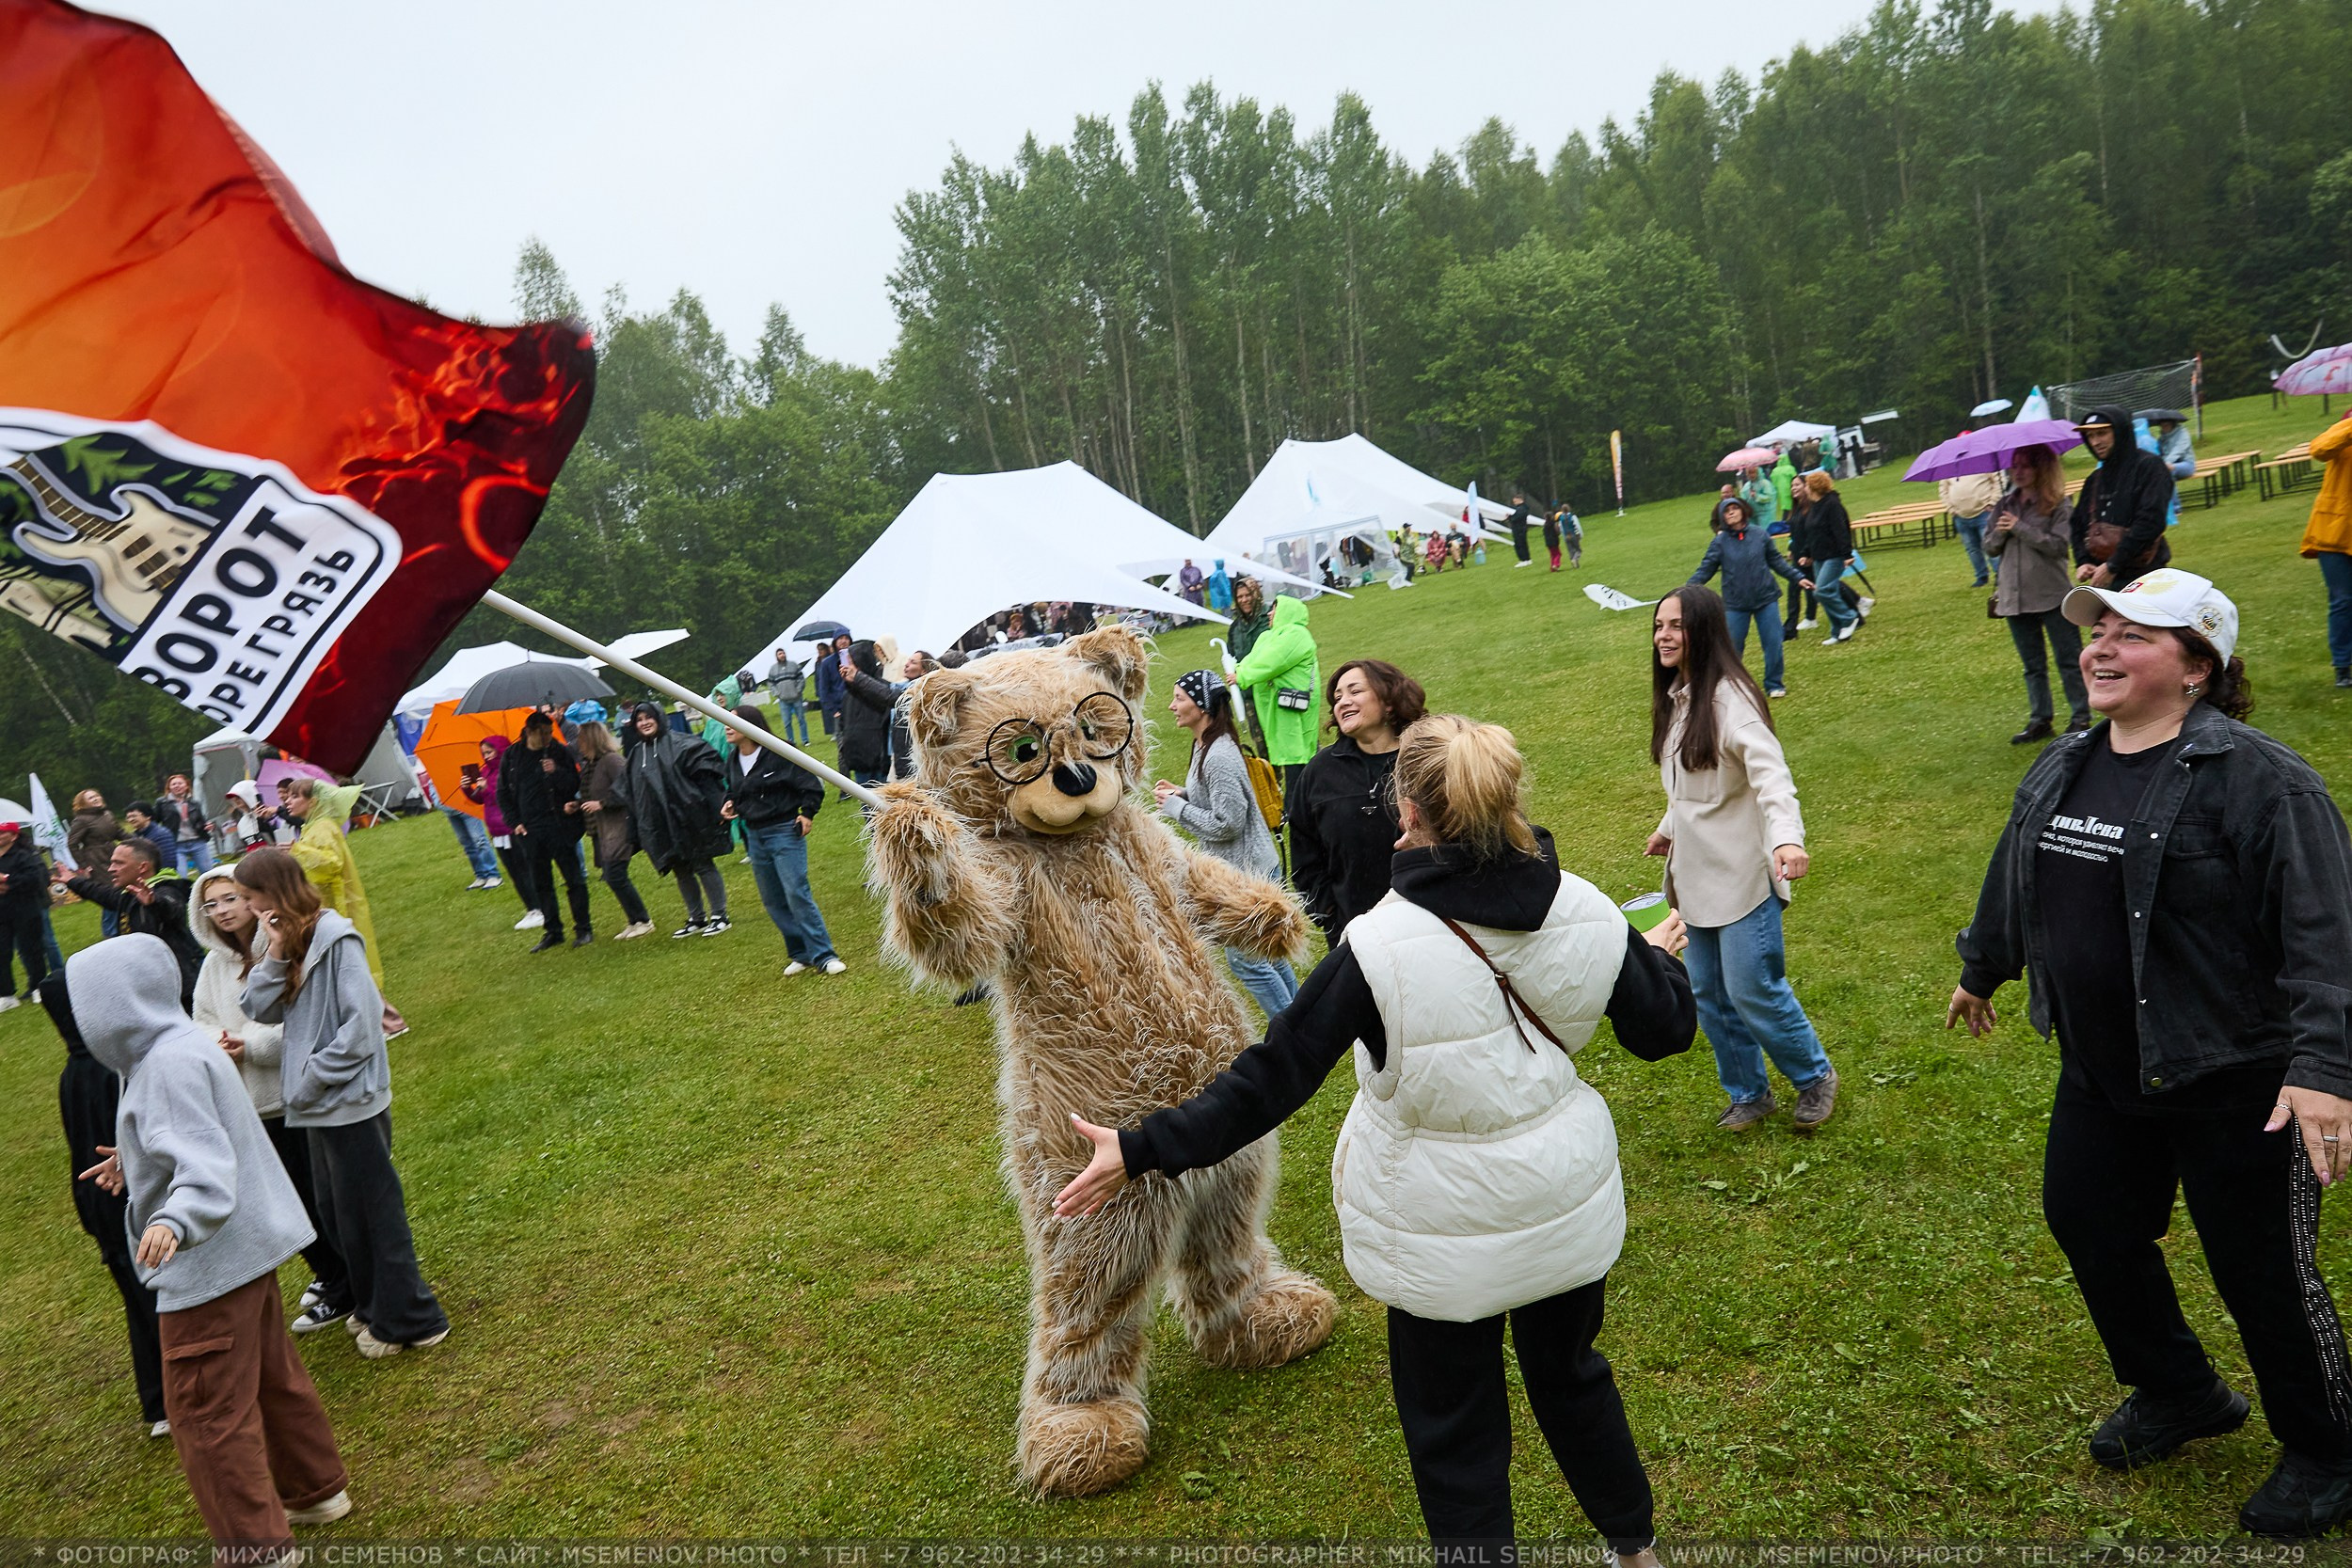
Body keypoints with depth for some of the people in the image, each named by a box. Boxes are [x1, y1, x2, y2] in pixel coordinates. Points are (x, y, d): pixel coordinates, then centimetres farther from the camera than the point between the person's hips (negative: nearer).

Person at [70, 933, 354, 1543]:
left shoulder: (172, 1063, -23)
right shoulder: (177, 1045, 7)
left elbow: (207, 1166, -30)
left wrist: (174, 1222, -45)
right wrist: (136, 1163, 29)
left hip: (209, 1261, -10)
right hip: (247, 1243, 10)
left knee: (208, 1413, 1)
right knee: (272, 1374, 22)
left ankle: (260, 1545, 12)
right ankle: (317, 1490, 38)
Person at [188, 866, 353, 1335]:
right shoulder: (215, 965, 8)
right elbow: (202, 1022, 11)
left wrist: (249, 1045, -20)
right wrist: (219, 1043, -10)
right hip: (255, 1102, 7)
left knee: (323, 1196, 1)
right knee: (292, 1197, 18)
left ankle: (342, 1291, 16)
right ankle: (329, 1273, 36)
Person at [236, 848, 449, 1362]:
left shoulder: (335, 938, -18)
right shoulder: (286, 939, 8)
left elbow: (360, 1024, -21)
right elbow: (258, 1008, 1)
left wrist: (313, 1077, -17)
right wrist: (275, 954, -11)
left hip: (351, 1102, -9)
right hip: (319, 1103, 9)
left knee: (373, 1212, 2)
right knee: (337, 1214, 19)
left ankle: (408, 1320, 14)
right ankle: (375, 1308, 34)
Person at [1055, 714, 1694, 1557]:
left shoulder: (1379, 944, -26)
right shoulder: (1587, 913, -14)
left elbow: (1274, 1077, -22)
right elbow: (1664, 1029, 1)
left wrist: (1141, 1151, -13)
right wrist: (1659, 957, 23)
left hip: (1444, 1229, -5)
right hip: (1570, 1201, 5)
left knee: (1455, 1430, 17)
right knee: (1569, 1371, 30)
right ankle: (1633, 1543, 51)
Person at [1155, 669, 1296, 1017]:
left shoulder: (1220, 757, -25)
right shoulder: (1206, 745, 7)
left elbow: (1226, 823, -25)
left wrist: (1175, 807, -16)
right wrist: (1183, 793, 3)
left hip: (1245, 872, -10)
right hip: (1244, 868, 10)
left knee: (1245, 961, 2)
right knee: (1266, 954, 20)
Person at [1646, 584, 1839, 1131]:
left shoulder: (1729, 699, -19)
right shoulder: (1675, 698, 7)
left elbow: (1770, 774, -31)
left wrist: (1786, 837, -45)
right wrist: (1669, 828, 27)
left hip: (1743, 874, -8)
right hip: (1694, 874, 8)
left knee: (1752, 989, -3)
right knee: (1709, 994, 13)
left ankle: (1815, 1076, 23)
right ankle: (1749, 1093, 31)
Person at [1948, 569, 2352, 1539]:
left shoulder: (2257, 778, -19)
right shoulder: (2060, 769, 4)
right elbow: (2012, 884, 19)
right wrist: (1981, 972, 30)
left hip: (2235, 1085, -7)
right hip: (2099, 1076, 7)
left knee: (2263, 1274, 8)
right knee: (2089, 1225, 19)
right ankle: (2176, 1394, 45)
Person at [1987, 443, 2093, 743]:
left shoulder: (2058, 505, -4)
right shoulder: (2004, 504, 10)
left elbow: (2058, 545, -16)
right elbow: (1989, 548, 11)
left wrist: (2020, 528, -17)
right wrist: (1999, 532, -10)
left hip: (2051, 594, -5)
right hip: (2014, 597, 5)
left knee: (2068, 661, 0)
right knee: (2033, 665, 12)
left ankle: (2080, 718, 8)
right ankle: (2040, 721, 19)